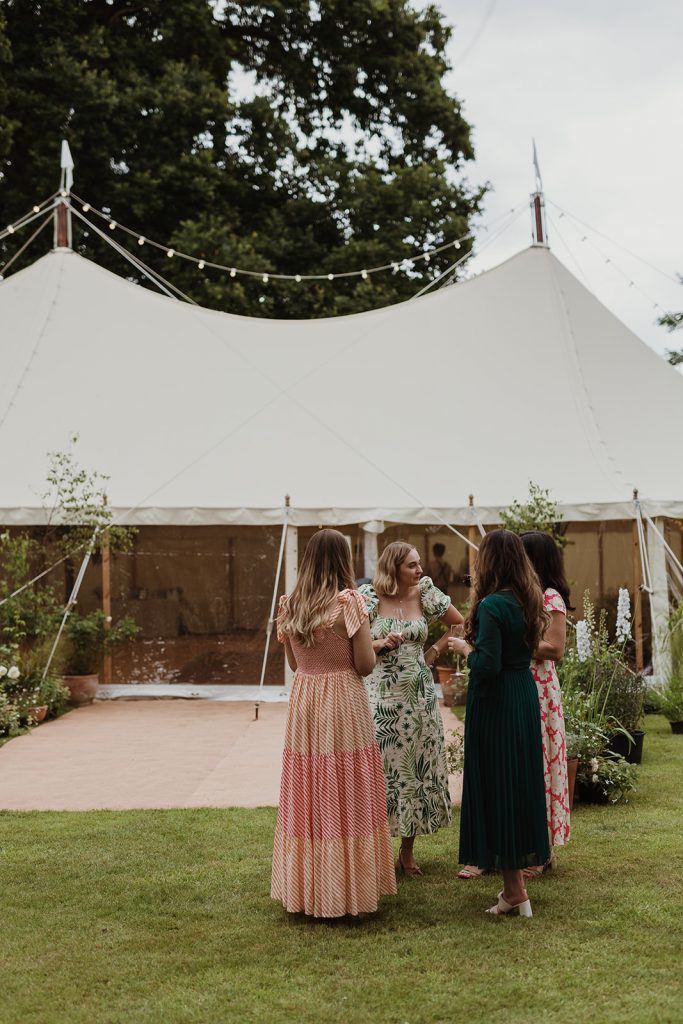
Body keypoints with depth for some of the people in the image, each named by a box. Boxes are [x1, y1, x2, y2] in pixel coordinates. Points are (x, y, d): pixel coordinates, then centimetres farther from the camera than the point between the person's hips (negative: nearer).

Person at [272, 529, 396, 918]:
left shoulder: (289, 604, 5)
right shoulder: (349, 601, -11)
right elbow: (365, 664, -10)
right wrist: (373, 642, 9)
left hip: (304, 703, 5)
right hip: (343, 702, -5)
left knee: (307, 796, 11)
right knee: (346, 798, 3)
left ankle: (304, 887, 19)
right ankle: (347, 891, 9)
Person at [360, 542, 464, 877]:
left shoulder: (426, 595, 1)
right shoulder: (370, 599, -5)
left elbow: (461, 625, 13)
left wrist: (435, 651, 5)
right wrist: (380, 644, -19)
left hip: (419, 694, 3)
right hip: (382, 695, -2)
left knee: (416, 768, 7)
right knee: (382, 766, -1)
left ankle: (408, 850, 18)